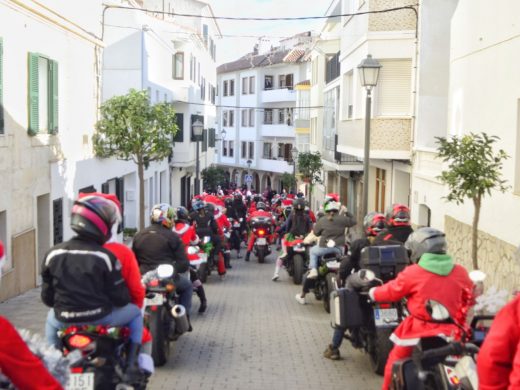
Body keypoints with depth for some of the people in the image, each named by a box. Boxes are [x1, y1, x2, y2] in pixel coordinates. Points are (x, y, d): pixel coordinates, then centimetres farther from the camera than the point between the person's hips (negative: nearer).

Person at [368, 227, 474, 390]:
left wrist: (372, 292, 20)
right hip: (450, 332, 3)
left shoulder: (413, 273, -10)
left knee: (395, 363, 16)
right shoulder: (460, 272, 1)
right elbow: (469, 300, 13)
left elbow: (390, 292, 1)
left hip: (419, 331, -3)